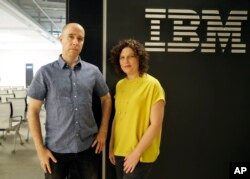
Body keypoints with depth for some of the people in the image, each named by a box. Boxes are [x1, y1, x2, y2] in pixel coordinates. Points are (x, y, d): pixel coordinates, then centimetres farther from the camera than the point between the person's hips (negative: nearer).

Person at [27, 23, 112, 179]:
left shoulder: (93, 71, 0)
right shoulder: (46, 72, -6)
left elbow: (106, 99, 12)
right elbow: (33, 111, -3)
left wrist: (103, 132, 5)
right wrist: (40, 148, -6)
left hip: (88, 147, 2)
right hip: (56, 149, -2)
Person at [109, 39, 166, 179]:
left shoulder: (152, 85, -13)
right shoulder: (120, 85, 5)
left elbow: (156, 124, -16)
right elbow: (117, 117, 11)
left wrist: (137, 152, -15)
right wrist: (111, 146, 9)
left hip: (141, 154, -6)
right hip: (120, 151, 6)